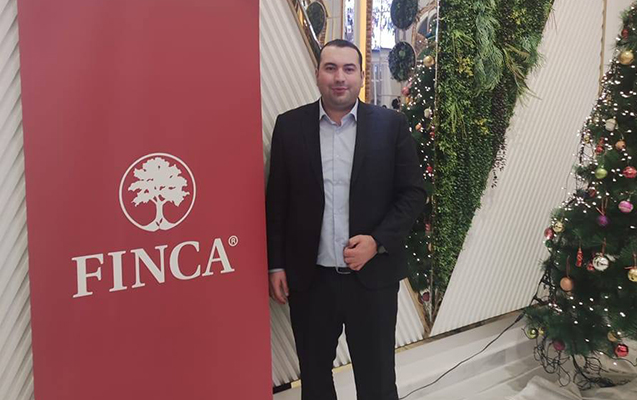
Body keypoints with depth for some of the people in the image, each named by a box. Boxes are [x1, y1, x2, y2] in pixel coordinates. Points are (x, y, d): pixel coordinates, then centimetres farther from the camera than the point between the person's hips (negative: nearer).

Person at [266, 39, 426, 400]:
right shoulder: (289, 126, 0)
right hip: (308, 278, 1)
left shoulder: (392, 124, -3)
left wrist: (378, 241, -13)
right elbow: (277, 201, 3)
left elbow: (413, 193, -1)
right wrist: (276, 264, 2)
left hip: (373, 275, 0)